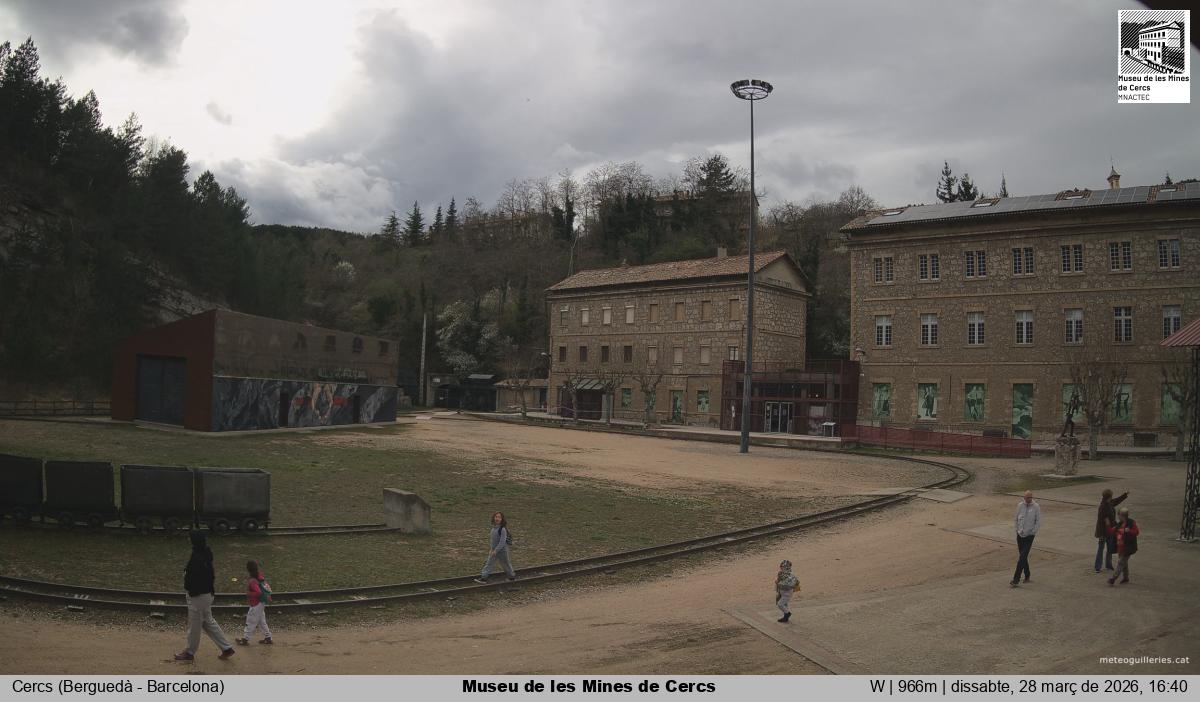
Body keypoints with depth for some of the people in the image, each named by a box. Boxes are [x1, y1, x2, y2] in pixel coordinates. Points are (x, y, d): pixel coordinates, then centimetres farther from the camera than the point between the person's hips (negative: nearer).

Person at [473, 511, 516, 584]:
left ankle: (512, 576, 27)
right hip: (494, 550, 7)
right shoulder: (494, 528, 1)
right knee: (488, 563, 4)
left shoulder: (503, 529, -23)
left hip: (502, 550, -7)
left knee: (506, 564, 9)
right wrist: (491, 549, 15)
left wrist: (496, 550, -26)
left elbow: (502, 542, -26)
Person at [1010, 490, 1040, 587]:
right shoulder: (1020, 505, 1)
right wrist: (1017, 530, 7)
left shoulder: (1036, 507, -8)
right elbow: (1016, 519, 11)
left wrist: (1032, 532, -7)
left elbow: (1038, 522, -4)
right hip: (1020, 535, 4)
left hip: (1029, 536, -4)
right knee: (1022, 556, 13)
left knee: (1022, 557, -10)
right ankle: (1027, 576, 30)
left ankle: (1016, 580, -12)